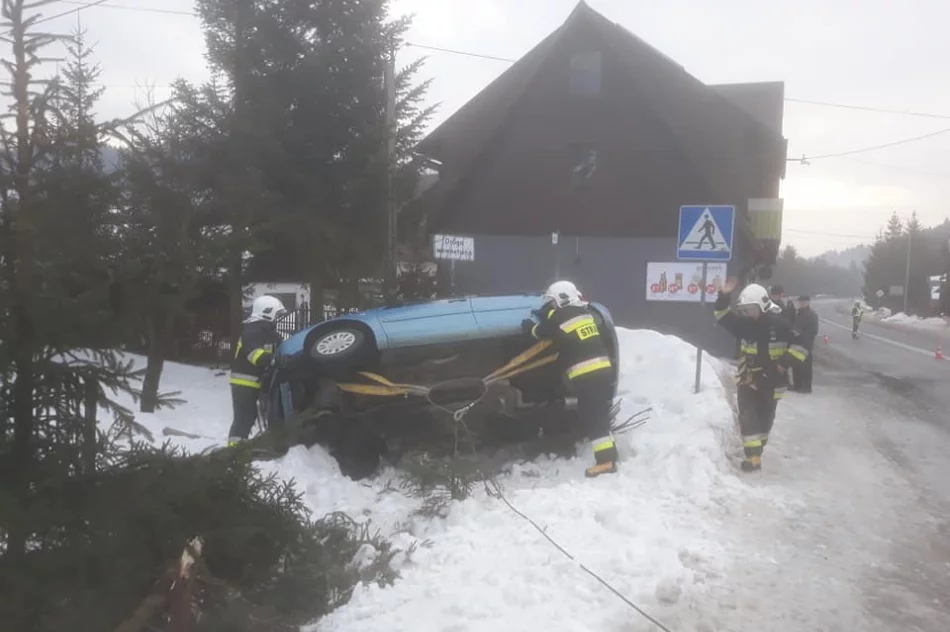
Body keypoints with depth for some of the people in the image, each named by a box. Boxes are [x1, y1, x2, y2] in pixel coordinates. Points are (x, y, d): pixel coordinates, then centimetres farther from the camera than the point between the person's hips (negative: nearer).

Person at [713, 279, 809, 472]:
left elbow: (800, 347, -12)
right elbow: (723, 316, 2)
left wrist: (786, 362, -22)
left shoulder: (779, 325, -13)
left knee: (765, 419, 10)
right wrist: (724, 296, -13)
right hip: (748, 379, 2)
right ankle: (754, 456, -5)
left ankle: (756, 448, 22)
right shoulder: (745, 323, 1)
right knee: (748, 418, -9)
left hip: (772, 381, -2)